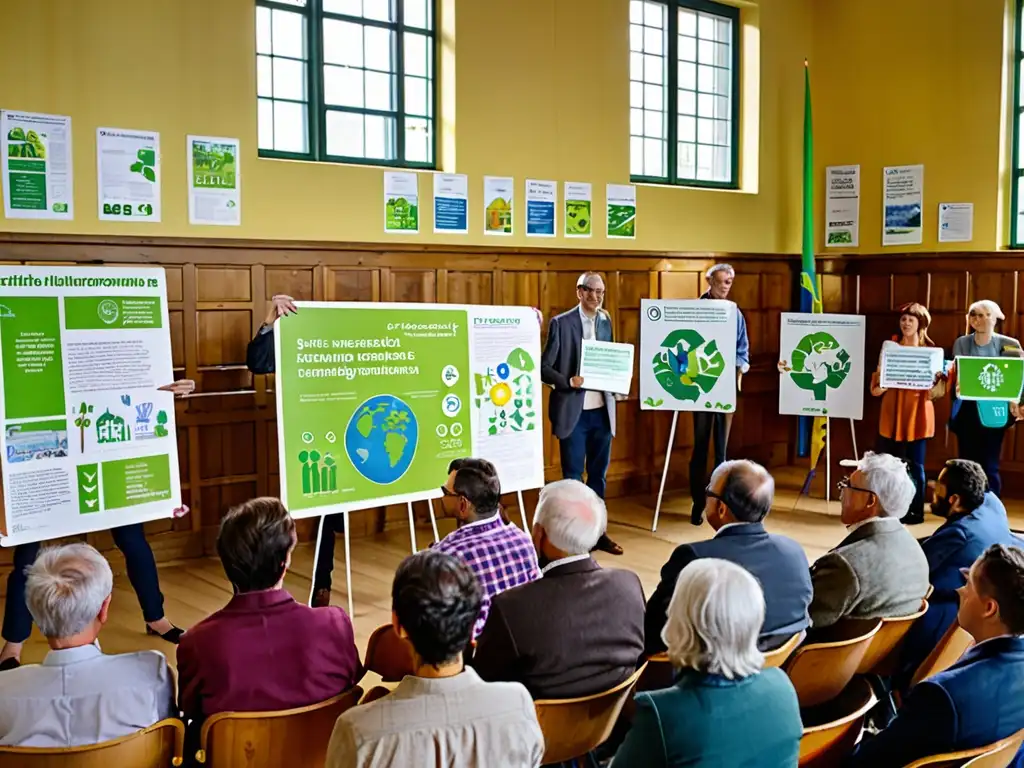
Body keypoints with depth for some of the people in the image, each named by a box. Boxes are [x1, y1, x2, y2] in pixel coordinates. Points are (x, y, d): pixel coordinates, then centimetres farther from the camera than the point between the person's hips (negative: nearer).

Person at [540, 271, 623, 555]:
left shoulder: (606, 322, 9)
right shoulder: (561, 323, -6)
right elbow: (544, 367, -7)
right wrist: (569, 382, -21)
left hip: (602, 410, 5)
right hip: (573, 411, -5)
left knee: (599, 474, 13)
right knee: (573, 476, 3)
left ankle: (596, 531, 24)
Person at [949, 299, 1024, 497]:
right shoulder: (961, 343, 4)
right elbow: (956, 375, 0)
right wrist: (957, 389, -21)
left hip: (994, 412, -2)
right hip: (967, 411, 2)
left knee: (989, 466, -2)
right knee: (967, 465, 6)